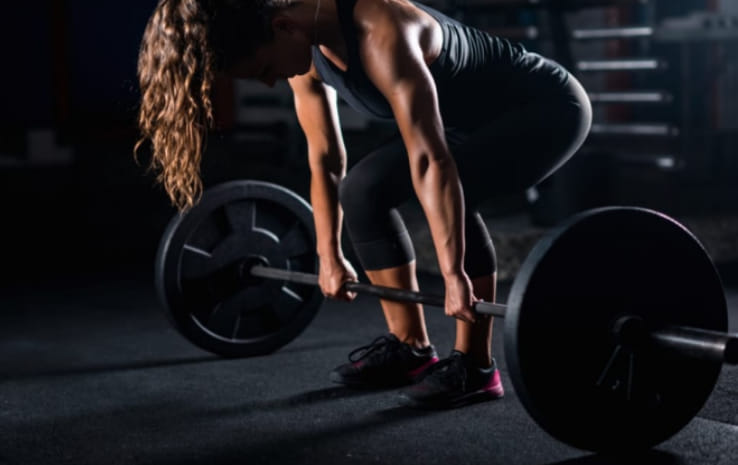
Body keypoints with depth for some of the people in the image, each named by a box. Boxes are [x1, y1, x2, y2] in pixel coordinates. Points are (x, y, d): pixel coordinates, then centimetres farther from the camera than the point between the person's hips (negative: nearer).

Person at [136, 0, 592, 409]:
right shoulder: (306, 47, -8)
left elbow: (430, 160, -40)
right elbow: (326, 159, 1)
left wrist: (454, 275, -41)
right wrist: (330, 257, 5)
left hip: (546, 109, -9)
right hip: (480, 118, 9)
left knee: (454, 189, -32)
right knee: (365, 189, 2)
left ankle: (475, 366, -17)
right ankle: (410, 349, 10)